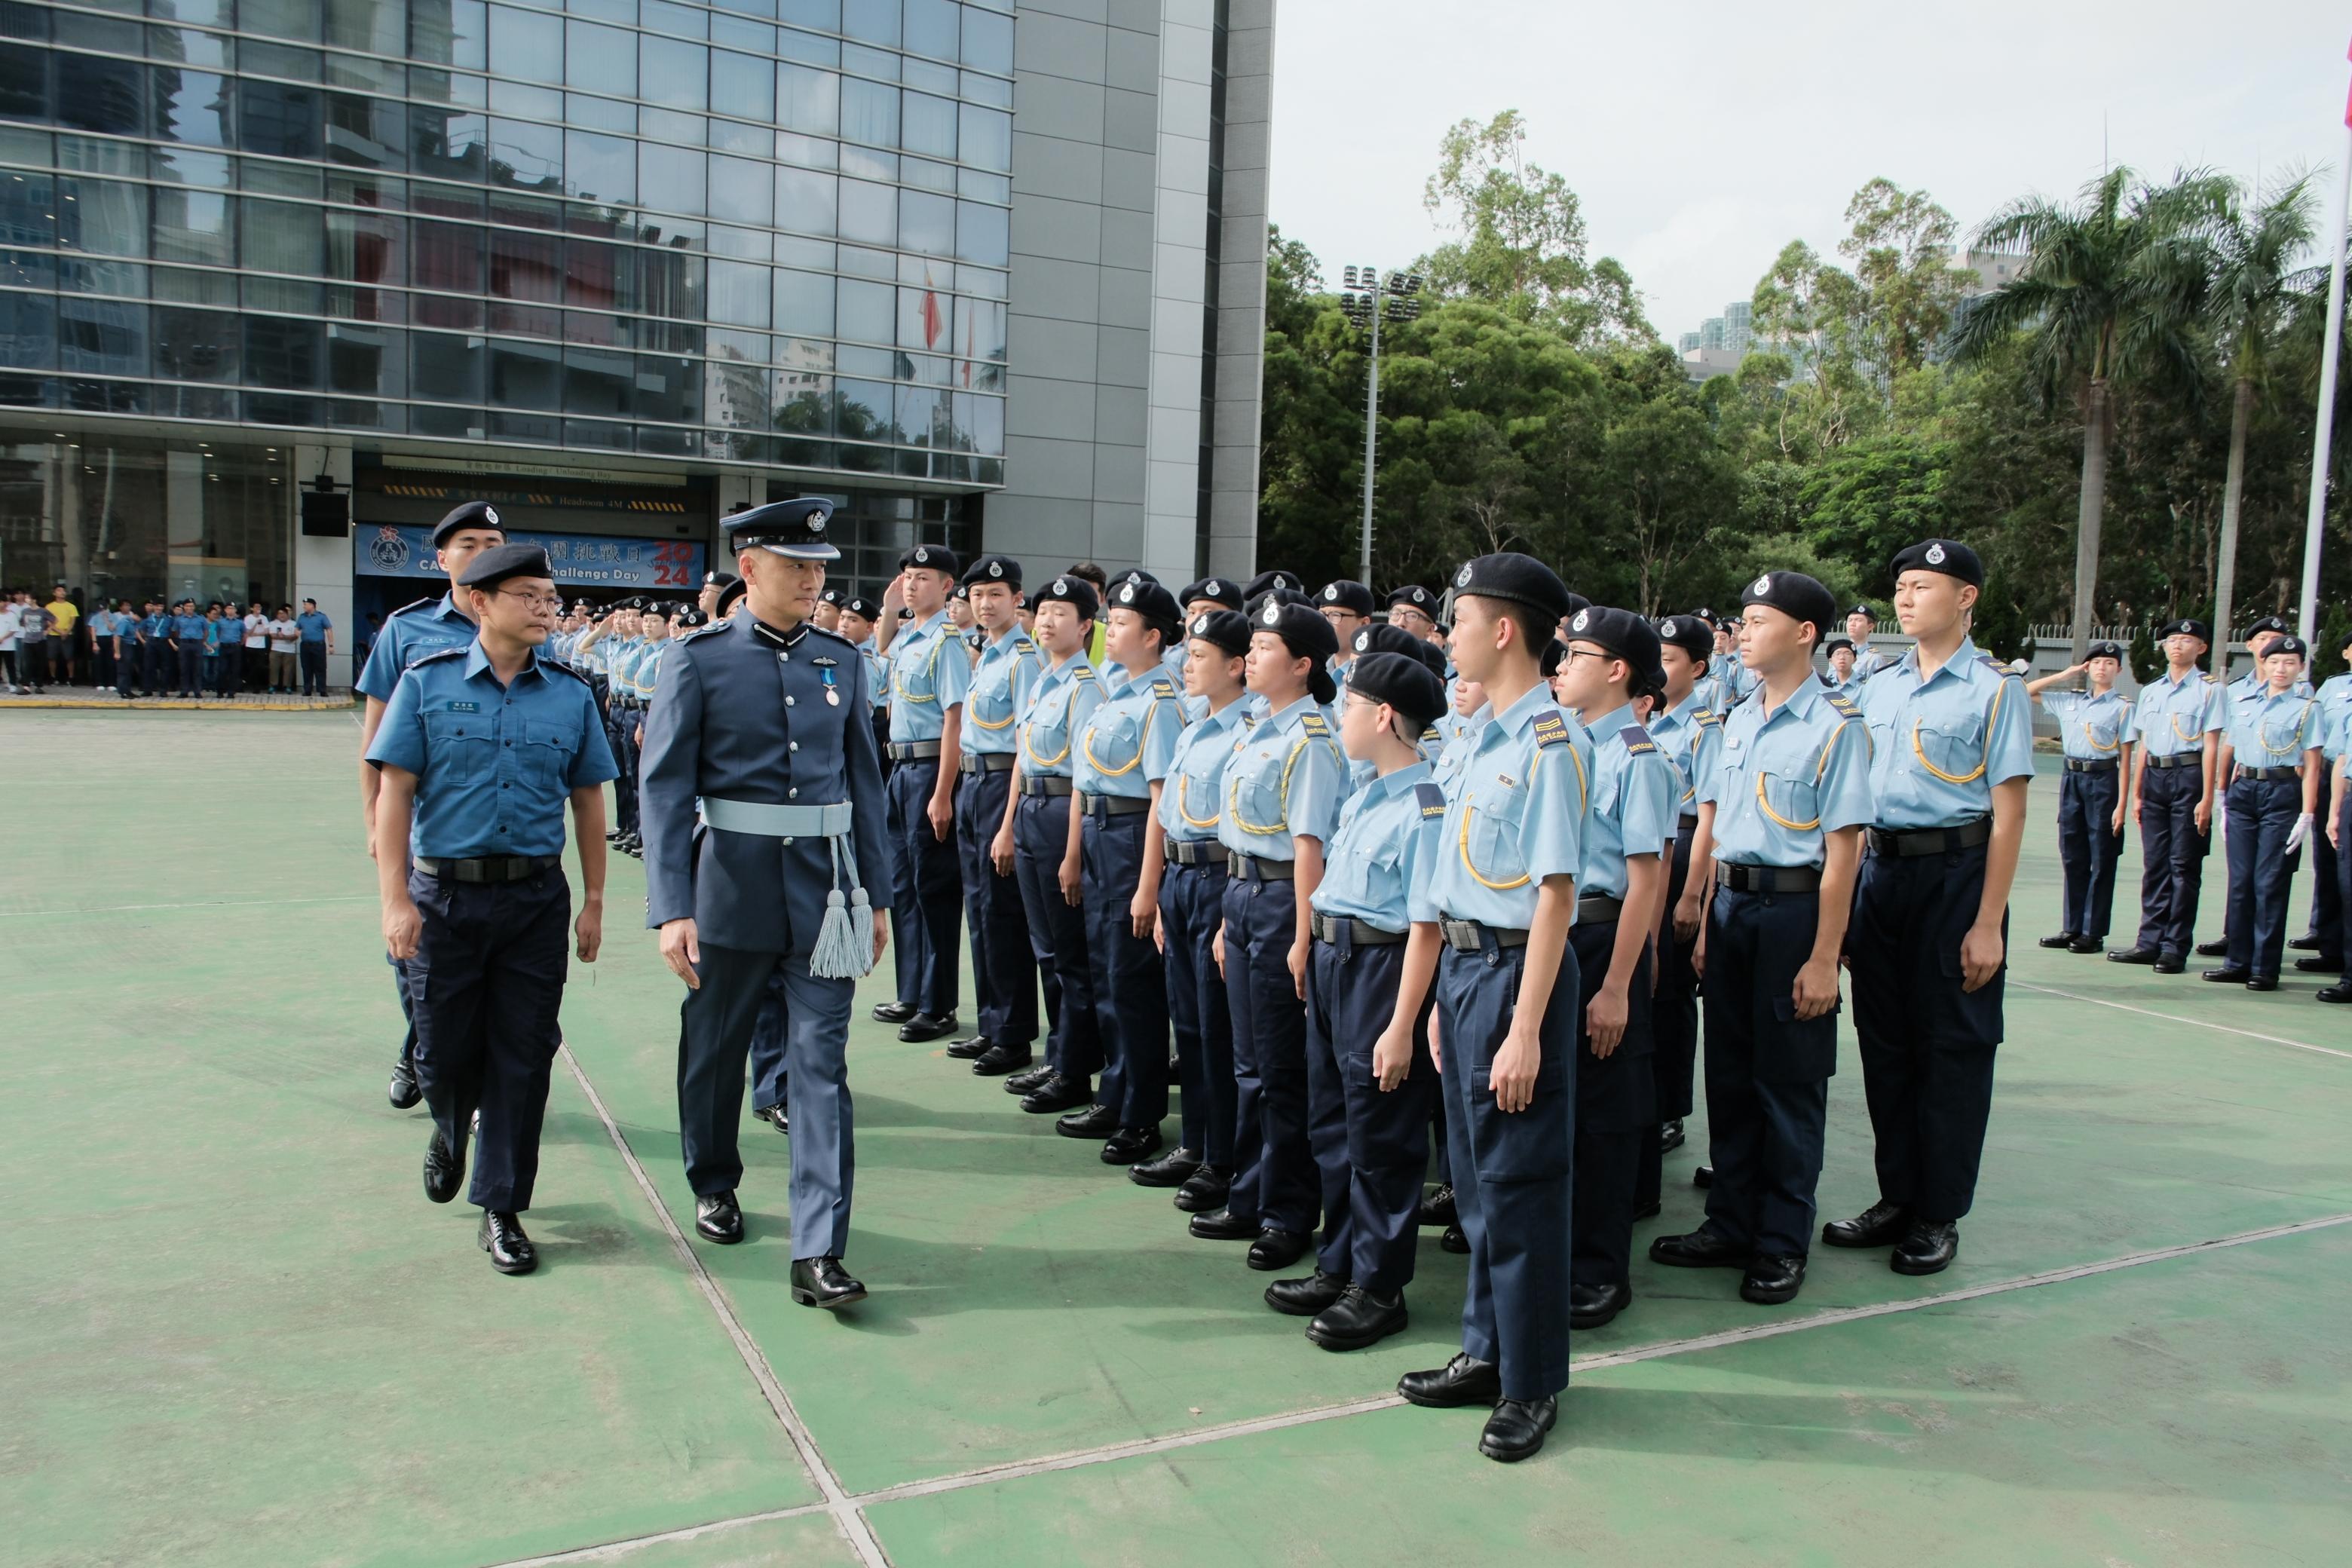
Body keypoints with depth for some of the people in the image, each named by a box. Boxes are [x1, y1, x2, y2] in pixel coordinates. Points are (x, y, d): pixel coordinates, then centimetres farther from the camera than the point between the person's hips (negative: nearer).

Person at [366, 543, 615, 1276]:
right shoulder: (428, 682, -2)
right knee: (445, 1046, 10)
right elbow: (395, 790, -4)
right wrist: (395, 898, -11)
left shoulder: (571, 694, 3)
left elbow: (587, 800, 8)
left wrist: (593, 902, 6)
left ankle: (501, 1208, 17)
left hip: (536, 898, 1)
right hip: (444, 895, -1)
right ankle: (450, 1133, 45)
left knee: (523, 1055, 3)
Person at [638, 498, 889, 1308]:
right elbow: (664, 787, -9)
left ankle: (819, 1252, -1)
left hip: (824, 889, 2)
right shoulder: (699, 658, -5)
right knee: (715, 1050, 16)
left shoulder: (842, 660, 6)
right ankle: (714, 1187, 41)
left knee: (821, 1063, -3)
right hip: (731, 885, -1)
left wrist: (876, 895, 10)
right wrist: (672, 908, -16)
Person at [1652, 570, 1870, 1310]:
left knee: (1790, 1081, 4)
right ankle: (1730, 1225, 27)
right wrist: (1700, 915, 9)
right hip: (1730, 902, 7)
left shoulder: (1835, 724, -12)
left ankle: (1782, 1245, 18)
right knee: (1728, 1072, 14)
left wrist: (1824, 957, -17)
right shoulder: (1738, 718, 10)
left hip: (1794, 906, -7)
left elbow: (1842, 849, -15)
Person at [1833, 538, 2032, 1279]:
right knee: (1885, 1041, 11)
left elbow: (2008, 812, -10)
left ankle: (1938, 1216, 16)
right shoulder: (1879, 685, 10)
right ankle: (1897, 1197, 24)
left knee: (1952, 1048, 4)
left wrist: (1989, 924, -14)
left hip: (1956, 875, -6)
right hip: (1881, 870, 6)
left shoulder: (1994, 689, -7)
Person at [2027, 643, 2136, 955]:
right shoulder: (2069, 702, 12)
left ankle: (2093, 932, 5)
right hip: (2071, 778, 5)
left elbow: (2125, 760, -4)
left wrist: (2121, 805, -10)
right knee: (2072, 857, 8)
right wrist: (2064, 675, 11)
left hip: (2102, 780, -4)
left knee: (2101, 861, 0)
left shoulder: (2121, 709, -1)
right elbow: (2028, 691, 20)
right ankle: (2073, 927, 15)